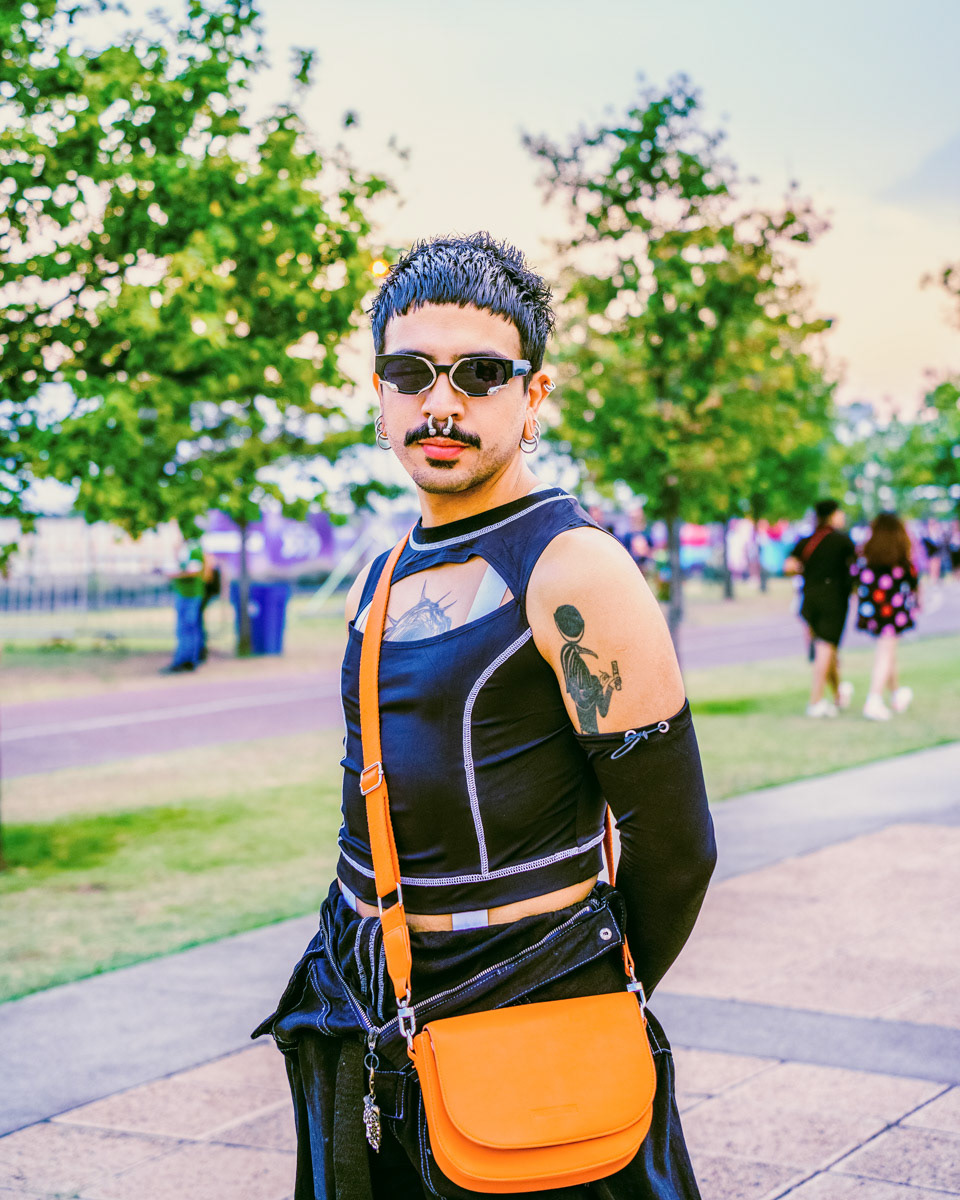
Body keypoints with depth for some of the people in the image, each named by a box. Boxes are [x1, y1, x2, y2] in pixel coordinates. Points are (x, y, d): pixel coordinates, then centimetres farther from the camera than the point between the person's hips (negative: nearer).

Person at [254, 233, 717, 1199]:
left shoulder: (573, 572, -15)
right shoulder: (379, 583, 9)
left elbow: (671, 846, -13)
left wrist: (594, 1009, 0)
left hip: (521, 1017, -7)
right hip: (362, 1013, 7)